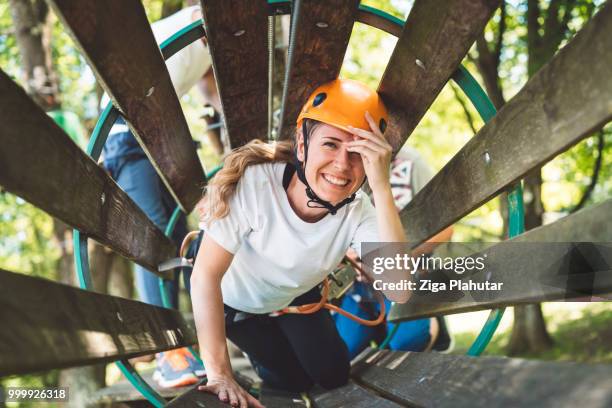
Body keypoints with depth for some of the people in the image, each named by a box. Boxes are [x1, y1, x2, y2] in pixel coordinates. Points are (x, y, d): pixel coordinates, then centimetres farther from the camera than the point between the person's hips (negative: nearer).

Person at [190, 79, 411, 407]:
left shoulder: (358, 213, -31)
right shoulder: (253, 183, -42)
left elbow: (399, 293, -46)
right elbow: (206, 276, -38)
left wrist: (381, 188, -53)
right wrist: (219, 374, -41)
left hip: (295, 296, 3)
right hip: (232, 297, -3)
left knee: (333, 376, 11)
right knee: (293, 381, 4)